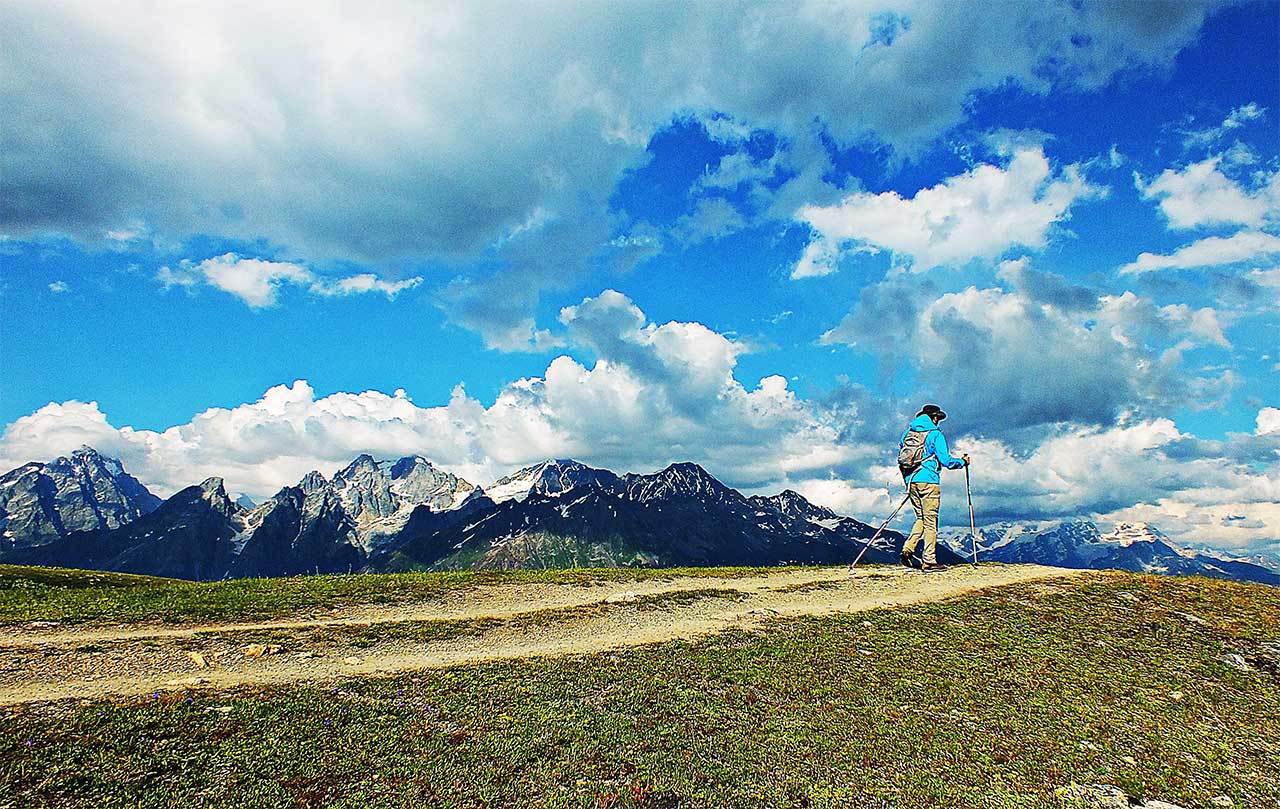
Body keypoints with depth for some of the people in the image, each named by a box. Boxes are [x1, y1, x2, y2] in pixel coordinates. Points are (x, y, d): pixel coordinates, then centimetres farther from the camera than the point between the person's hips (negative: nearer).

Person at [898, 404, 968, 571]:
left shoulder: (907, 433, 13)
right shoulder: (935, 434, -6)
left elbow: (900, 457, 17)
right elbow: (946, 461, -10)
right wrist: (963, 462, 9)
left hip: (911, 482, 6)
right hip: (928, 482, -6)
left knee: (921, 518, 17)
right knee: (930, 522, 0)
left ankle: (908, 548, 0)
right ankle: (929, 561, 2)